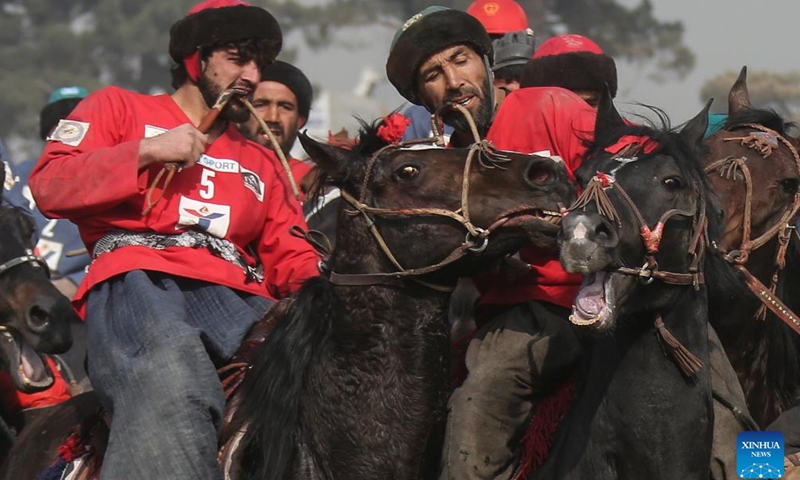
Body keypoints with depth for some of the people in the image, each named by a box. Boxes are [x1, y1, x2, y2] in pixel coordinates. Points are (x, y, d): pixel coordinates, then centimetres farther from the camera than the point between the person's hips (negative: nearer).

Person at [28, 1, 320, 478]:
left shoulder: (262, 162, 36)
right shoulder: (119, 108, 25)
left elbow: (290, 258, 24)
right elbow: (49, 188, 10)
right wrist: (145, 151, 0)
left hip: (236, 295, 4)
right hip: (138, 277, -4)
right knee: (171, 377, -42)